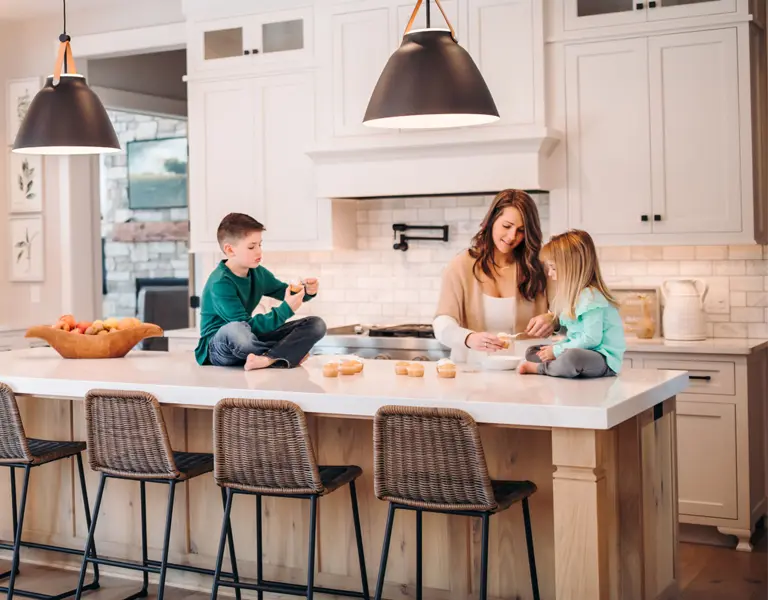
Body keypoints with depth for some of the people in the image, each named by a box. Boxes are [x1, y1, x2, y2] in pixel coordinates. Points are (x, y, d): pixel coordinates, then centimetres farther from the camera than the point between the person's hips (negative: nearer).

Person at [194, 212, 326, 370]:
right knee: (234, 330, -45)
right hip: (219, 347, -8)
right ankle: (289, 353, -17)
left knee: (316, 324, -4)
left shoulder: (258, 273, 2)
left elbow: (286, 292, 19)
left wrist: (306, 291, -4)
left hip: (250, 340, 8)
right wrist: (286, 309, -27)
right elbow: (246, 326, -25)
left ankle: (267, 359, -27)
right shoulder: (220, 283, -21)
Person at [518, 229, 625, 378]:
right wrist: (557, 348, 0)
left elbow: (591, 339, -24)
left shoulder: (590, 297, -17)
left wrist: (557, 350, -17)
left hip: (605, 360, -10)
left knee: (572, 357, -42)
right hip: (580, 351, 10)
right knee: (532, 352, 14)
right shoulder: (576, 295, 15)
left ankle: (540, 368, -17)